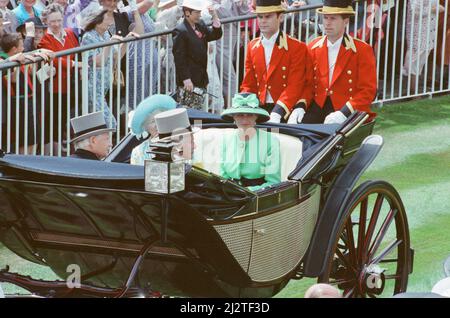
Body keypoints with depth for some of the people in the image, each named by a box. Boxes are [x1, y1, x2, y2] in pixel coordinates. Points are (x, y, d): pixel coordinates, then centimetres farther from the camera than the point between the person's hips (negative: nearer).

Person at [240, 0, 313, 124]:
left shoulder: (297, 47, -4)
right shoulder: (252, 46, 12)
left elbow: (294, 87, -11)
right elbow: (248, 85, 14)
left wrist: (276, 114, -24)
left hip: (284, 114, -4)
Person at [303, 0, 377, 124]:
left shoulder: (362, 50, -2)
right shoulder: (313, 48, 10)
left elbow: (368, 91, -6)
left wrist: (343, 113, -18)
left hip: (350, 114, -3)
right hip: (318, 108, 3)